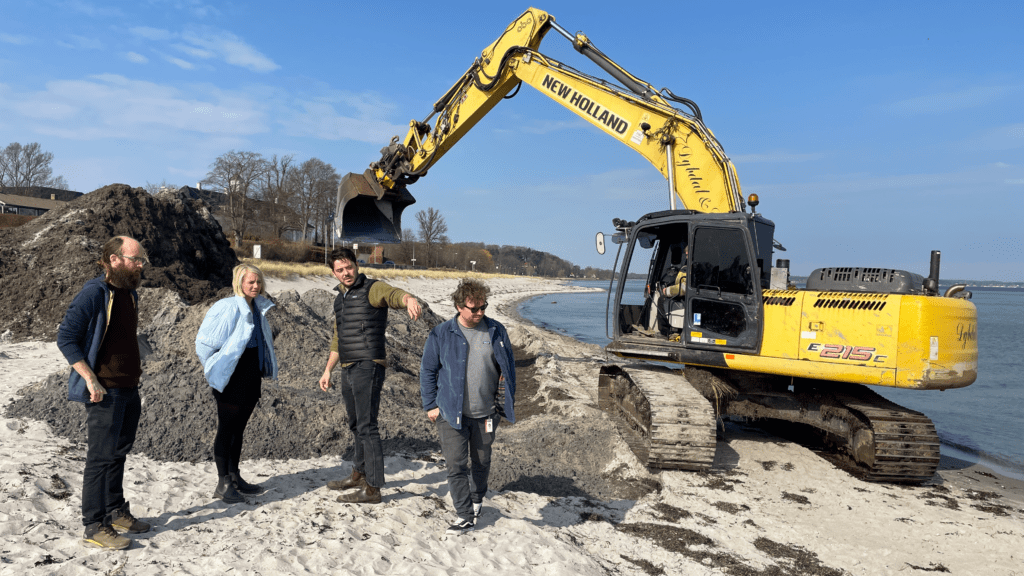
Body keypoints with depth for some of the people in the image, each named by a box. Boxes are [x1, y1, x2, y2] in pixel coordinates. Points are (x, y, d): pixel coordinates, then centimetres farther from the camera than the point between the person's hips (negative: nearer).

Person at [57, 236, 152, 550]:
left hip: (129, 390, 8)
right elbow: (65, 338, -17)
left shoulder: (130, 294, 12)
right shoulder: (94, 293, -14)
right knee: (101, 457, -3)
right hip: (105, 392, -8)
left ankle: (116, 511, 30)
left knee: (119, 453, 17)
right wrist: (91, 380, -22)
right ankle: (94, 527, 6)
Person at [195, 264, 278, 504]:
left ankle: (235, 477, 25)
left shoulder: (258, 308, 10)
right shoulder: (228, 308, -15)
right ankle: (223, 483, 8)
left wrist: (266, 370, 20)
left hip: (252, 378, 7)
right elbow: (205, 341, -12)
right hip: (232, 379, -7)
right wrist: (215, 368, -4)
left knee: (238, 429, 15)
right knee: (226, 429, 0)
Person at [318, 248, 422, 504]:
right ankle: (359, 474, 35)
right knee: (355, 425, 19)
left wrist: (408, 299, -54)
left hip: (368, 367, -9)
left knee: (367, 426, -8)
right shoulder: (340, 299, 19)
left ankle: (372, 488, -3)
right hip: (348, 369, 9)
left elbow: (393, 294, -30)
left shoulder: (372, 289, -6)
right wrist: (327, 370, 27)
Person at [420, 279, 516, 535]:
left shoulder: (496, 331, 0)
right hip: (451, 413, -2)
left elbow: (508, 366, 9)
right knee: (456, 465, -3)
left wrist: (508, 402, 8)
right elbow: (427, 371, 2)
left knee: (481, 461, 16)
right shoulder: (441, 334, -5)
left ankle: (477, 500, 41)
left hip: (486, 413, 2)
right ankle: (465, 515, 10)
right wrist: (431, 405, -1)